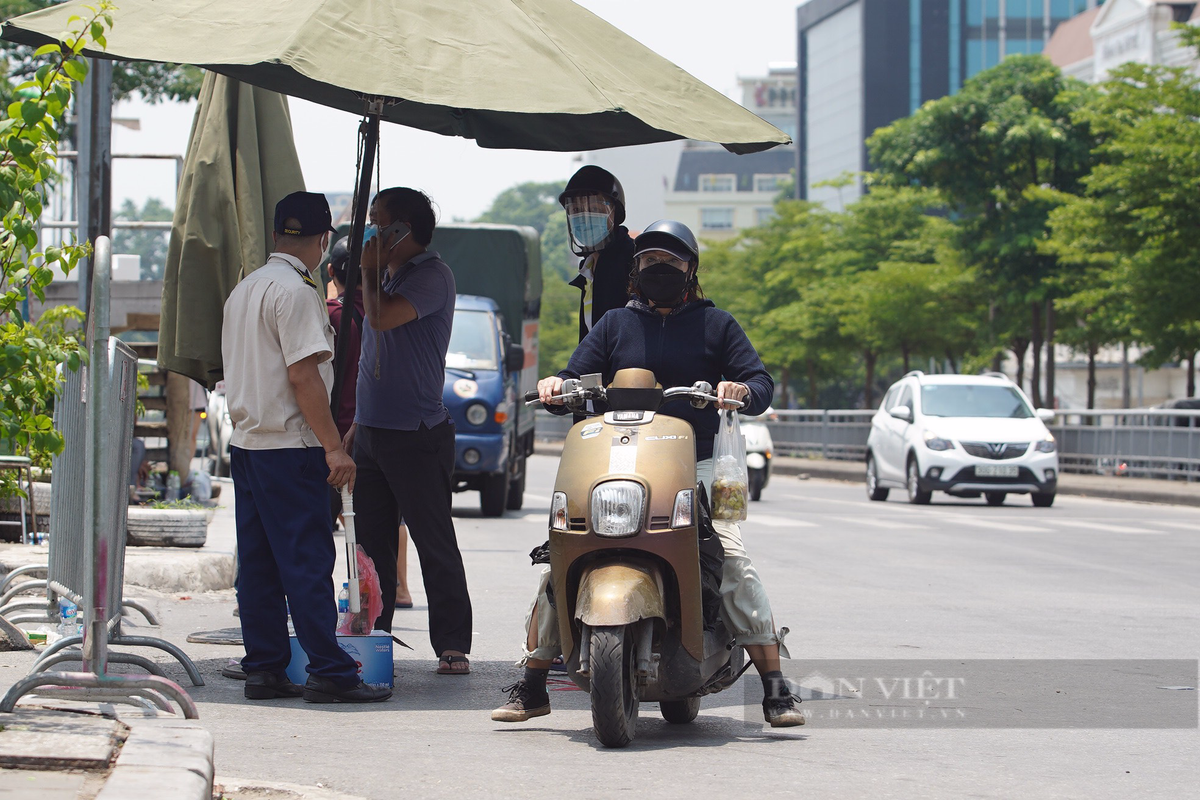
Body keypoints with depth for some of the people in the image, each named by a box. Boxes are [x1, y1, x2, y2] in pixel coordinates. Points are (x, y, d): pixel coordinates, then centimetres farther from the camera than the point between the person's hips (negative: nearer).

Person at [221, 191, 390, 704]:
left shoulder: (244, 289, 16)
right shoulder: (294, 291, -13)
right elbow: (303, 376, -18)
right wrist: (333, 446, -18)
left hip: (246, 442, 9)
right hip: (288, 447, -9)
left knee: (258, 564, 9)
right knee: (307, 561, -8)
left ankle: (263, 668, 10)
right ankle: (329, 673, -8)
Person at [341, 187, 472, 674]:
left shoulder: (432, 276, -10)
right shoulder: (388, 275, 17)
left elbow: (383, 318, -26)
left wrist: (371, 270, -9)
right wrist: (357, 424, 22)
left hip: (416, 433, -9)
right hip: (372, 429, 9)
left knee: (435, 543, -4)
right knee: (372, 542, 9)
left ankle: (452, 645, 0)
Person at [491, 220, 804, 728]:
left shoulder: (715, 324, 13)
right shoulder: (615, 324, 18)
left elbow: (760, 382, 7)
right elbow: (577, 377, 15)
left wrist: (742, 390, -17)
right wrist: (556, 387, -9)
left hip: (694, 470, -2)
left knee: (736, 566, -22)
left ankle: (774, 689, -17)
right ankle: (531, 687, 1)